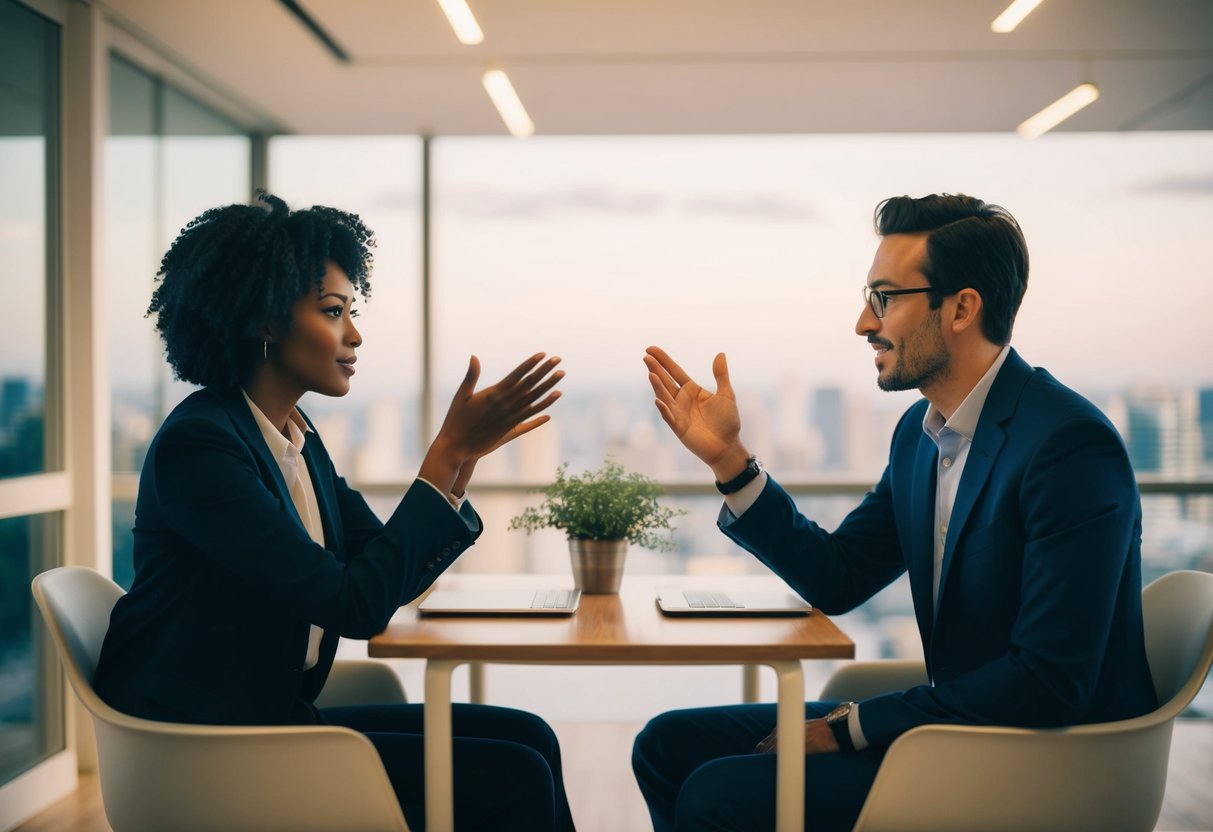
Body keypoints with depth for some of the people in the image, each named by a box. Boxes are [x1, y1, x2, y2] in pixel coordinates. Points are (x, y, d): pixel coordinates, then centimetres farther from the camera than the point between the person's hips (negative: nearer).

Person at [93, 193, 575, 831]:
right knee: (513, 778, -15)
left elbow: (392, 578, 8)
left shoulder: (298, 438, 8)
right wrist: (452, 449, -22)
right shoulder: (197, 444, -20)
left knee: (527, 738, 0)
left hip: (282, 715, 9)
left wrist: (464, 451, -1)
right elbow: (357, 605, -24)